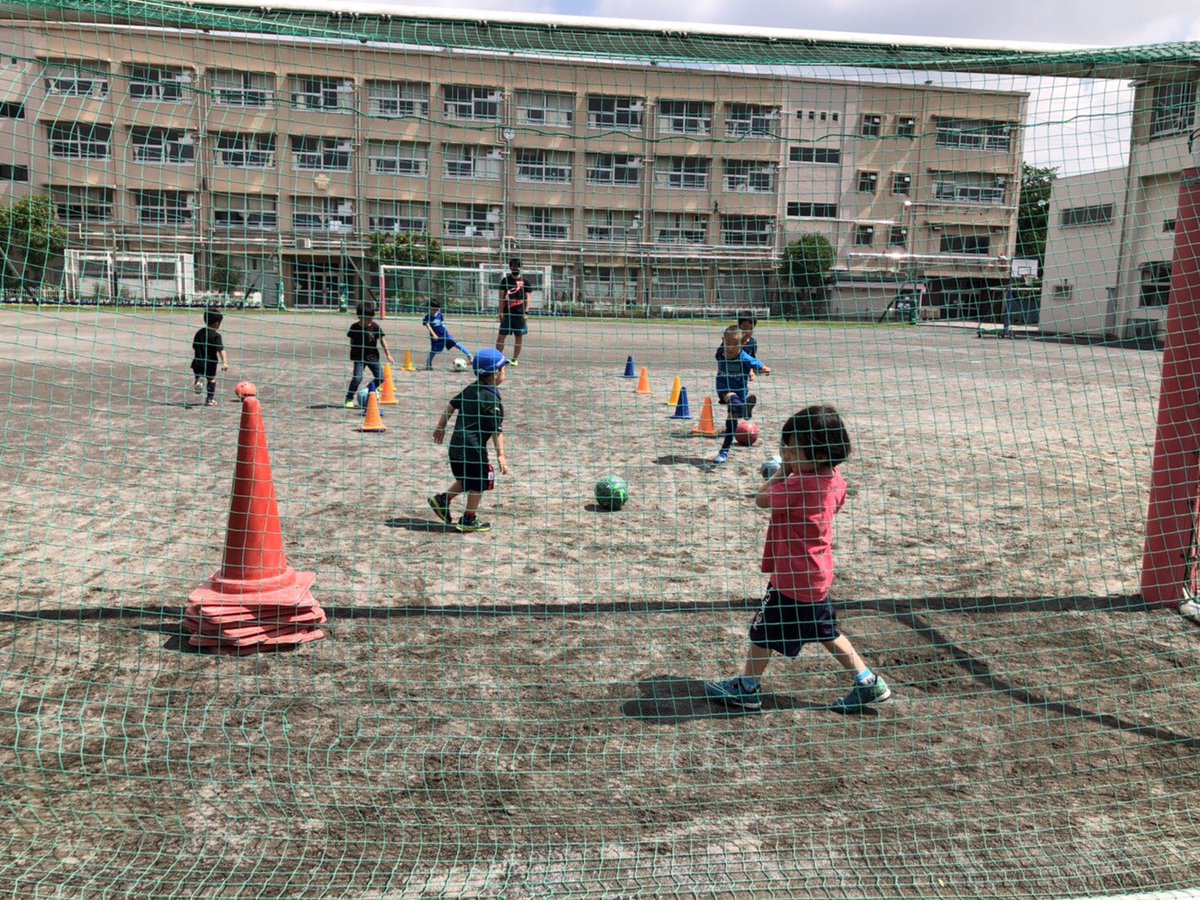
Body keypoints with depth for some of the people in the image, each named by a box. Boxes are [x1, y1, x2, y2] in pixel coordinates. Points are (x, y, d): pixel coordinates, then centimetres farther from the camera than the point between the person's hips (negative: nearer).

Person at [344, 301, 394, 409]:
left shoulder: (375, 326, -6)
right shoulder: (354, 327, -6)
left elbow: (382, 340, -2)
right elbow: (352, 341, 7)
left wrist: (388, 354, -4)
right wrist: (352, 355, 12)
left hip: (372, 356, 2)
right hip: (359, 357, -2)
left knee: (381, 377, 2)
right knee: (357, 378, -16)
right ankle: (349, 399, -2)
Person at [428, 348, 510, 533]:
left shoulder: (470, 389, 9)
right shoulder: (492, 399, -15)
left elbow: (451, 405, 18)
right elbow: (496, 429, -18)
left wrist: (441, 426, 29)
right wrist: (500, 455, -17)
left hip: (457, 444, 8)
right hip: (474, 447, -8)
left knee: (467, 479, 25)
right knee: (479, 482, 8)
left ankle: (443, 499, 21)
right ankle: (469, 520, 16)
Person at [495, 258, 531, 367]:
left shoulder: (525, 282, 5)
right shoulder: (505, 280, 7)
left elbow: (527, 298, 2)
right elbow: (501, 297, 6)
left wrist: (526, 312, -8)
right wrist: (501, 312, -2)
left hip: (520, 313, 0)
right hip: (507, 313, 1)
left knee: (519, 336, 4)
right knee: (501, 335, -2)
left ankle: (515, 359, 13)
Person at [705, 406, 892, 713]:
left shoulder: (800, 486, -27)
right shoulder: (835, 481, -1)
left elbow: (761, 499, -16)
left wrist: (784, 469, -3)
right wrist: (791, 471, 4)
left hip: (793, 577, -8)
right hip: (818, 574, 8)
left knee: (763, 630, 10)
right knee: (827, 632, 22)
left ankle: (746, 689, 25)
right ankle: (869, 682, 26)